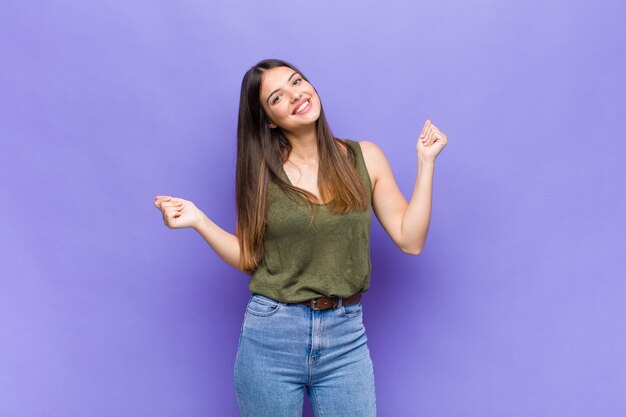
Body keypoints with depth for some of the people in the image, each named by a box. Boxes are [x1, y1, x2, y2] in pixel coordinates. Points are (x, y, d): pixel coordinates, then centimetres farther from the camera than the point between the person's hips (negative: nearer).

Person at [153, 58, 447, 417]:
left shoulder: (364, 157, 0)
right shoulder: (261, 170, -1)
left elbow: (410, 240, -3)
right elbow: (248, 259, 2)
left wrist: (426, 161, -3)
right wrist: (198, 220, -10)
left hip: (346, 336, 1)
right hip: (271, 336, 0)